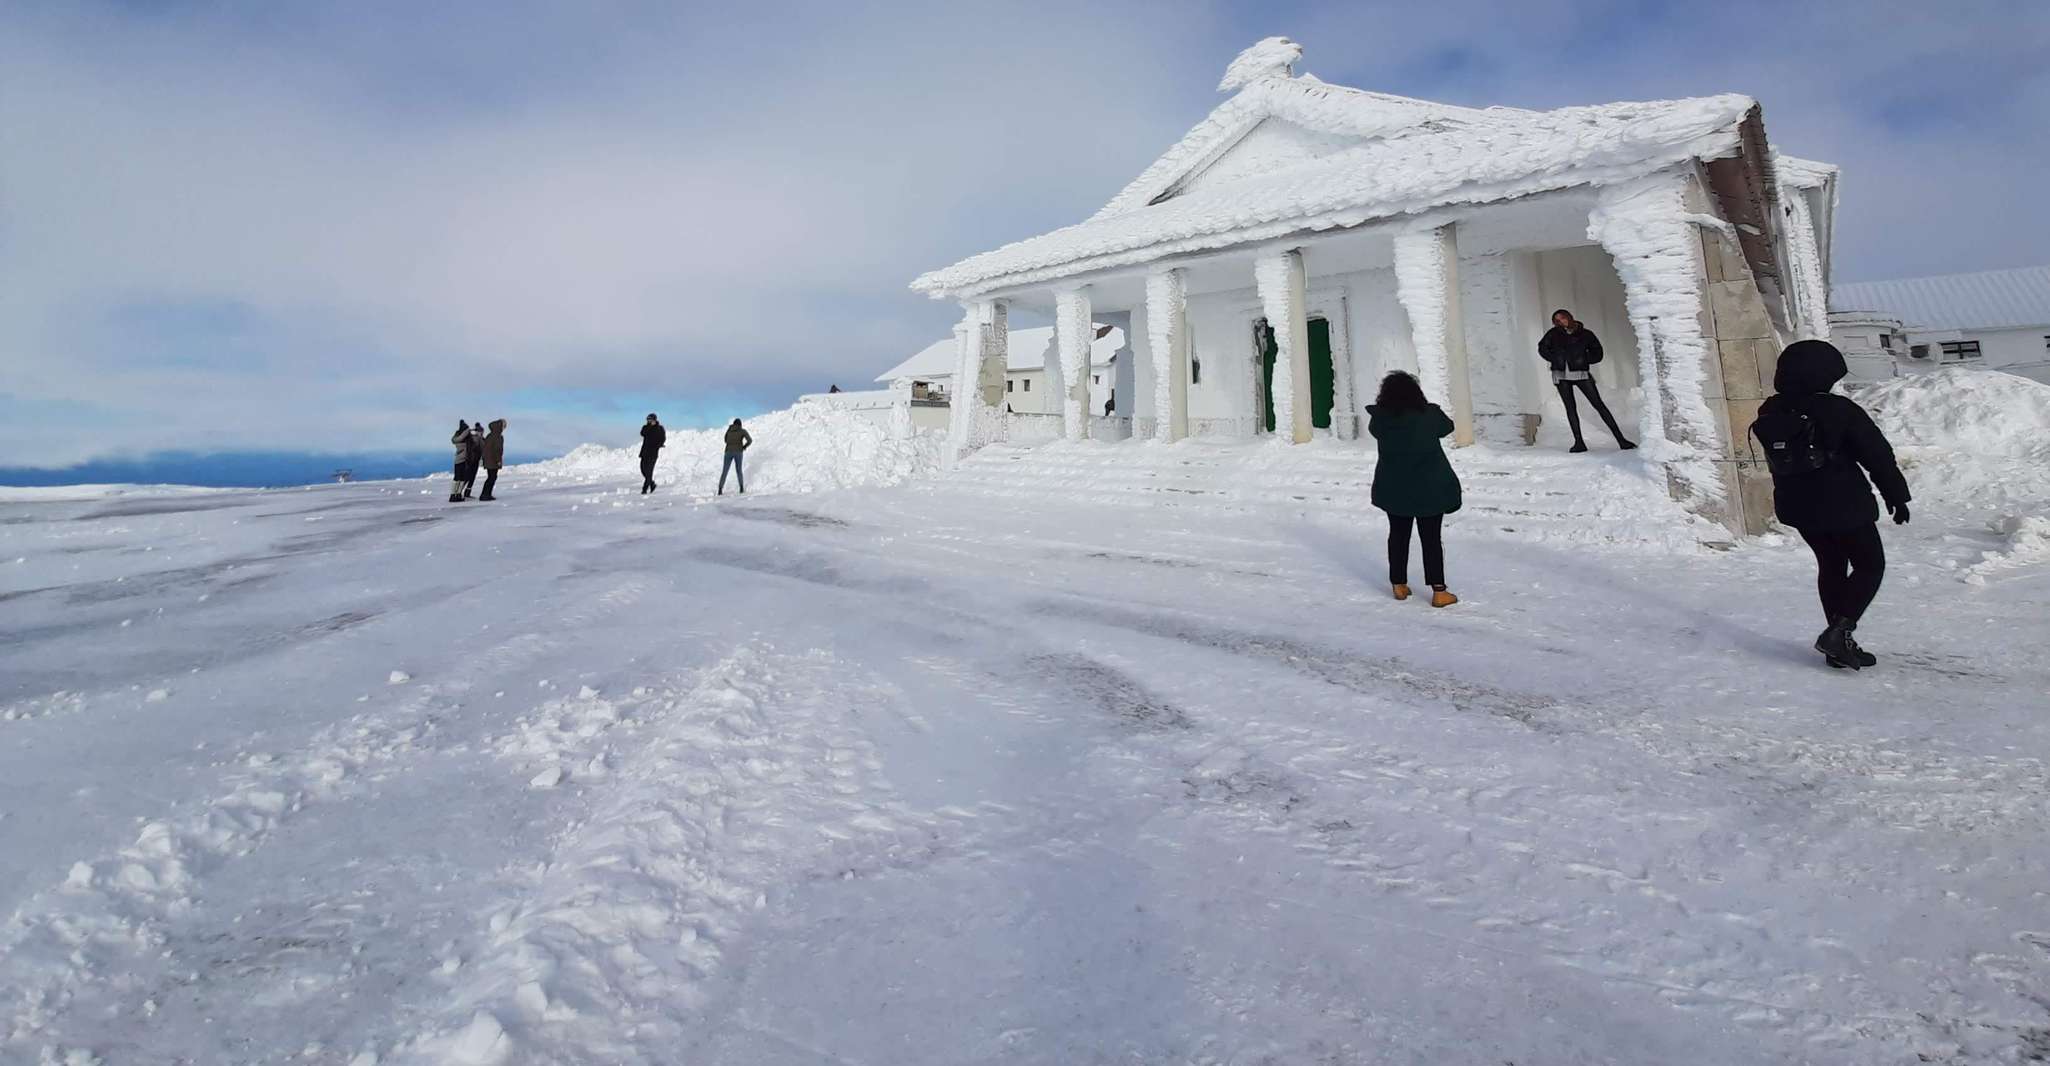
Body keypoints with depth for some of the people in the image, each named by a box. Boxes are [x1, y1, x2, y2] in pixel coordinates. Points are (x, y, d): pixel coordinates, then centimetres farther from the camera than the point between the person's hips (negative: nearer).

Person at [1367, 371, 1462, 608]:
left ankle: (1399, 584, 21)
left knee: (1398, 535, 15)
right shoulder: (1429, 414, -12)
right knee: (1431, 538, 5)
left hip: (1394, 489, 2)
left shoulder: (1380, 419, -10)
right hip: (1430, 488, -2)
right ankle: (1438, 591, 5)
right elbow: (1447, 427, 8)